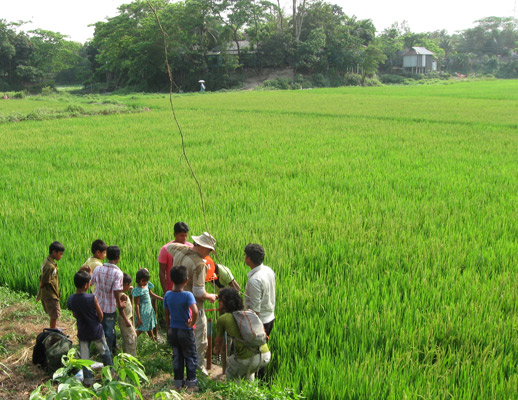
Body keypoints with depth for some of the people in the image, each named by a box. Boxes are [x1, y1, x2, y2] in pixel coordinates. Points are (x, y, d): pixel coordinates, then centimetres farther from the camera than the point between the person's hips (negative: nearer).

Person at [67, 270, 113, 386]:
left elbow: (75, 315, 2)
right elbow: (100, 315, -13)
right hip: (96, 331, -2)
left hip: (82, 332, 2)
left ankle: (88, 379, 21)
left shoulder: (71, 299, -11)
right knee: (104, 352, 20)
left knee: (84, 356, 14)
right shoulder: (92, 298, -23)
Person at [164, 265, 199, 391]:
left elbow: (166, 314, 4)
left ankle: (178, 382, 24)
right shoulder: (188, 295, -20)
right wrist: (192, 323, -15)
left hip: (173, 330, 4)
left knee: (177, 356, 17)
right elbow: (195, 311, -33)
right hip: (186, 331, -4)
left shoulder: (167, 295, -5)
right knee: (190, 356, 13)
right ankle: (191, 382, 19)